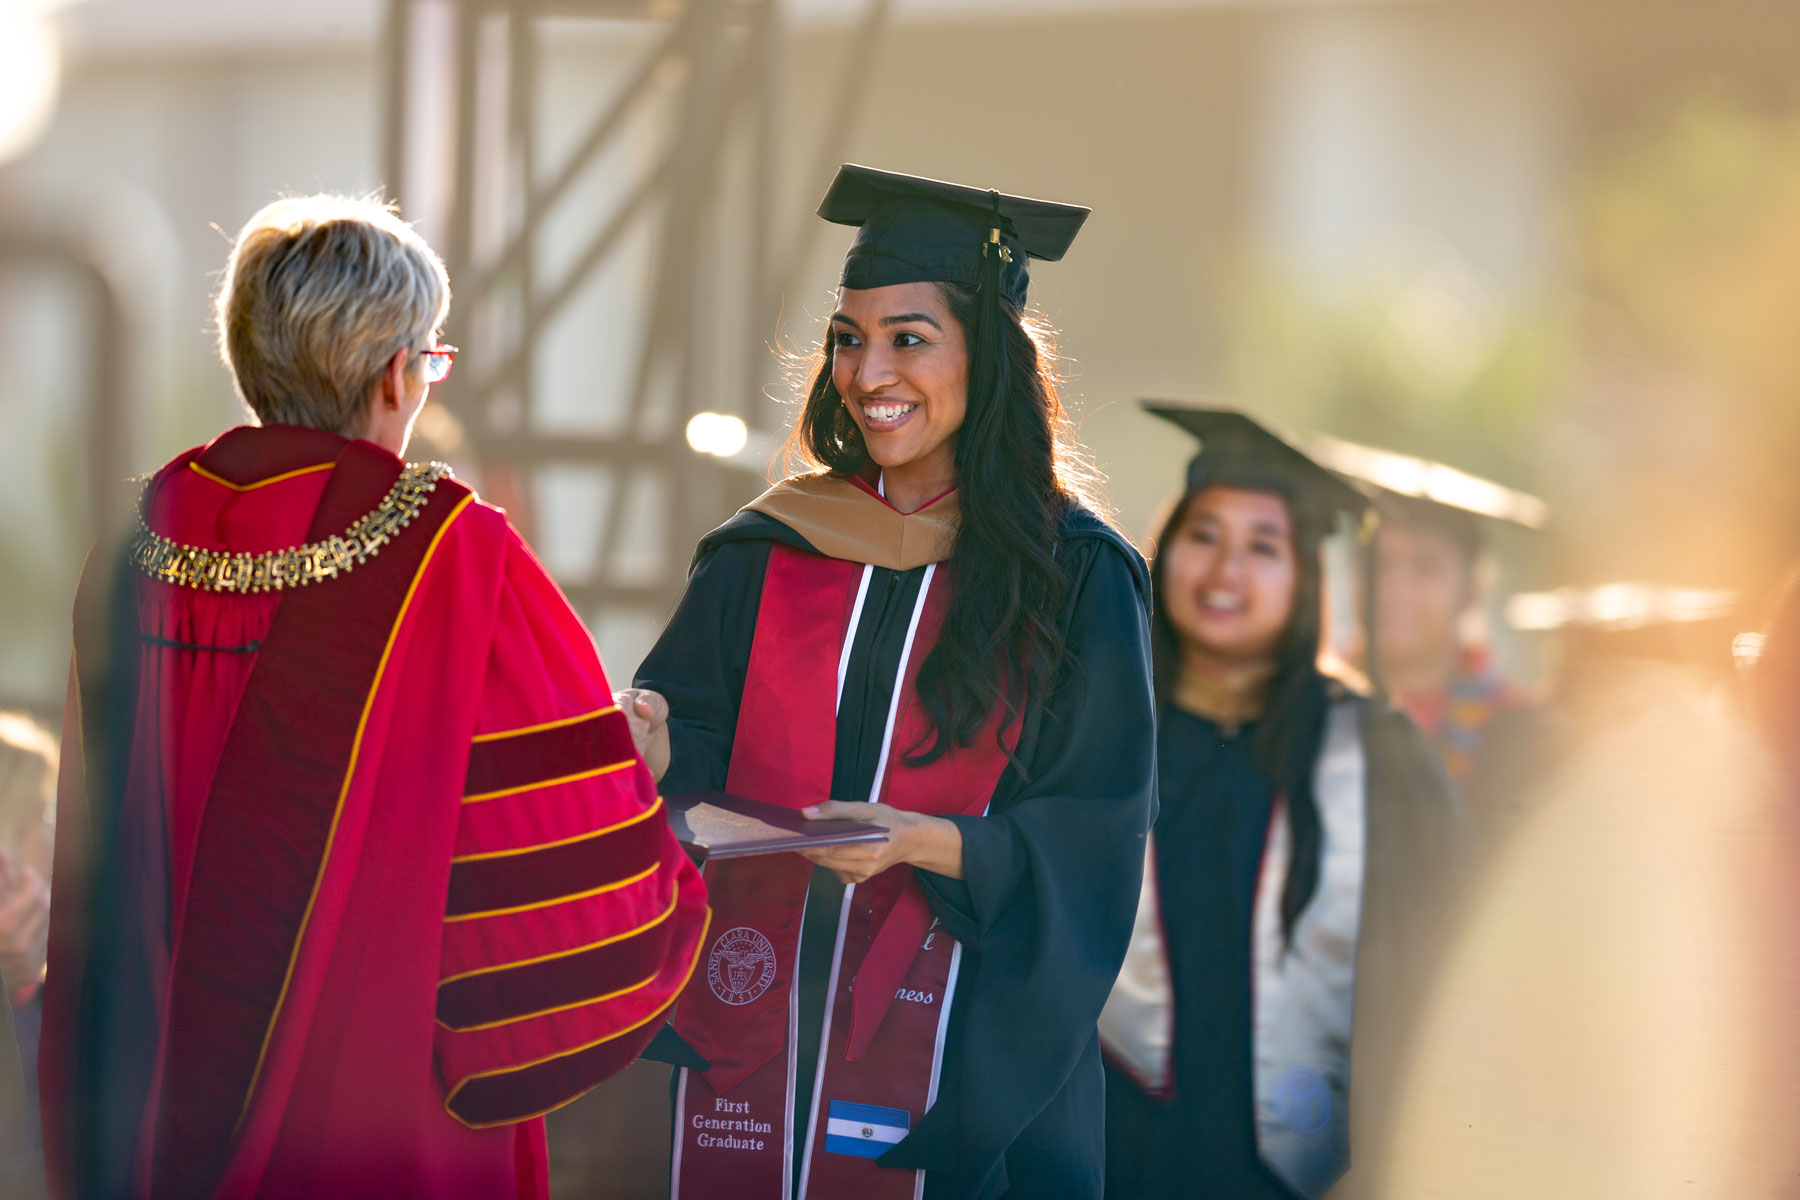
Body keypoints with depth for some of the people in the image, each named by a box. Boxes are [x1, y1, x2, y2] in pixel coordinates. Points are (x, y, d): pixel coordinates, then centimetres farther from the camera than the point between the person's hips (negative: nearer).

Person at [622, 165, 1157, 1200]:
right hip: (756, 1017, 3)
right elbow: (697, 745, 5)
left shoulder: (1073, 575, -3)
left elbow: (1089, 842, -6)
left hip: (964, 1030, -3)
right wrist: (652, 744, -18)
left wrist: (923, 841, -22)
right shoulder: (768, 552, 7)